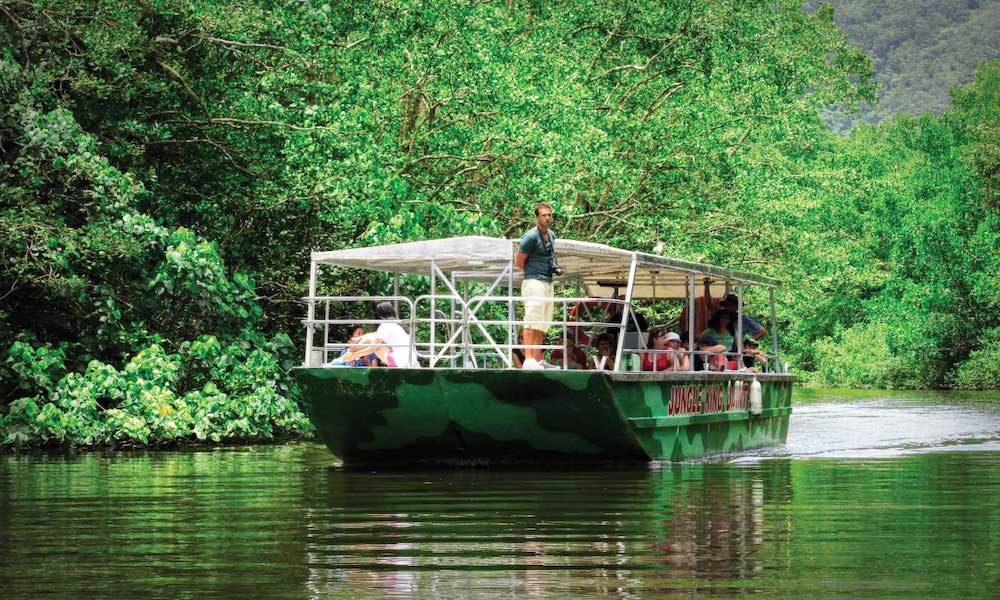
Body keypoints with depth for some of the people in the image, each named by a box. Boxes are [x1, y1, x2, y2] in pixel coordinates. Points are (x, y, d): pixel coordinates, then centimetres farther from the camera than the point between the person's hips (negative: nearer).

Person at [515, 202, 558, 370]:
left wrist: (554, 267, 13)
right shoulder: (531, 236, -10)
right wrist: (534, 273, -1)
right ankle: (528, 360, -22)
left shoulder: (551, 235, 15)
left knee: (543, 324, 10)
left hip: (548, 283, 9)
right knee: (532, 321, -16)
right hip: (534, 281, -9)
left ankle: (538, 360, 13)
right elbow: (518, 262, -7)